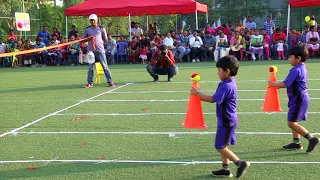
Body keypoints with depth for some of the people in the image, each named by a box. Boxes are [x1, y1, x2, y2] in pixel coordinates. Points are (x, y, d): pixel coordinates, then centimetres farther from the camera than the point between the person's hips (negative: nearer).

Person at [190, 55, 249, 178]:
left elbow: (213, 99, -27)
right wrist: (201, 96, 4)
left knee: (220, 146, -2)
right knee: (223, 145, 16)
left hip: (226, 121, -10)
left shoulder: (226, 86, -24)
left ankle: (241, 164, 0)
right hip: (227, 120, 10)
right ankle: (225, 170, 23)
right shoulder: (229, 83, 8)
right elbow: (217, 98, 12)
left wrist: (197, 93, -18)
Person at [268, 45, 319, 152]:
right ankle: (296, 142, 21)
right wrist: (277, 85, 9)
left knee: (292, 123, -8)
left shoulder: (296, 70, -19)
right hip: (301, 98, 10)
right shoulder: (302, 68, 13)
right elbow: (291, 83, 17)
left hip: (298, 99, -10)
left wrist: (273, 84, -5)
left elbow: (285, 84, -21)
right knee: (294, 122, 16)